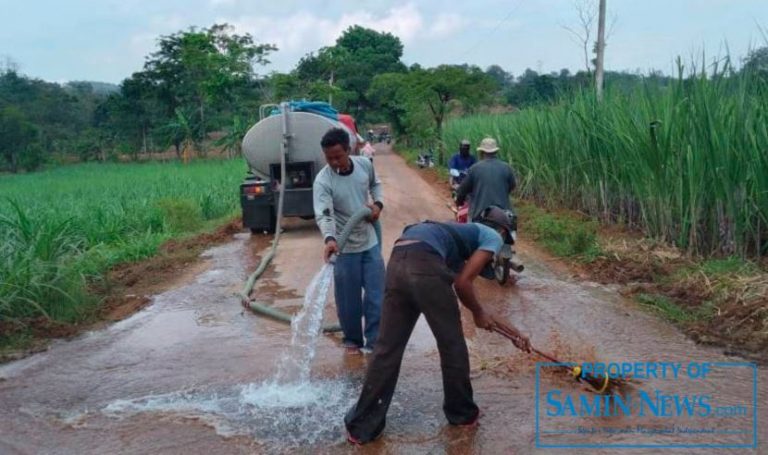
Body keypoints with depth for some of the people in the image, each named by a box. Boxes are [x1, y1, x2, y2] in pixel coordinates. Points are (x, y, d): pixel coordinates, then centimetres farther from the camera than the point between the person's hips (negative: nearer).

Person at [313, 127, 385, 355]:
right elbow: (323, 214, -34)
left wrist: (378, 203, -4)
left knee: (376, 295, 5)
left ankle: (373, 343, 16)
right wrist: (329, 238, -52)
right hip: (344, 248, -3)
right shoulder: (323, 180, -21)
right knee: (348, 300, 6)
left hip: (370, 242, 4)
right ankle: (352, 340, 27)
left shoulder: (365, 164, -7)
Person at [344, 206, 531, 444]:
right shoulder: (492, 237, 18)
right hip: (425, 265, -7)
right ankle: (462, 413, 32)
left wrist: (513, 331, 48)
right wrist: (478, 313, 24)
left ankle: (361, 427, 16)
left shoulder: (466, 232, 40)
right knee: (452, 344, 14)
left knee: (387, 348, 12)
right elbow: (462, 283, 4)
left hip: (396, 264, 7)